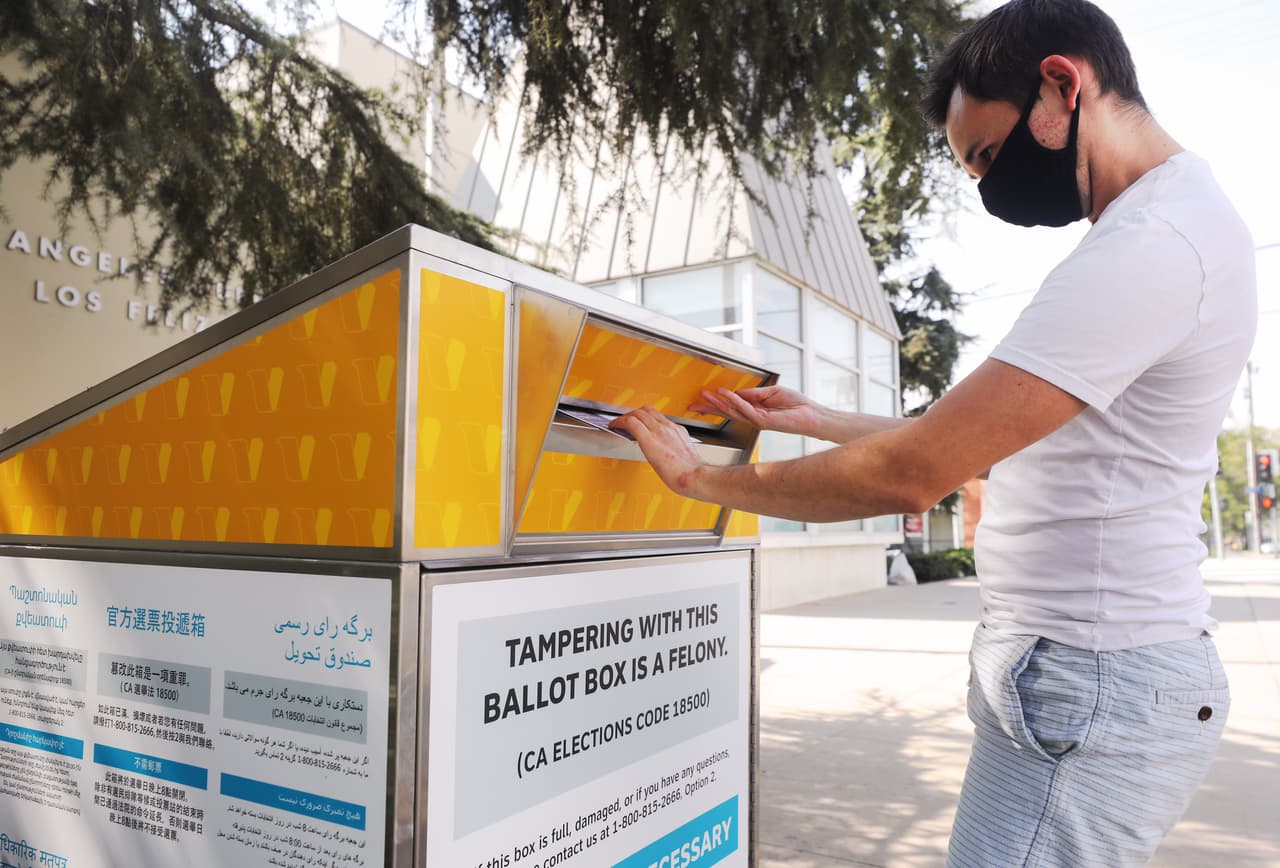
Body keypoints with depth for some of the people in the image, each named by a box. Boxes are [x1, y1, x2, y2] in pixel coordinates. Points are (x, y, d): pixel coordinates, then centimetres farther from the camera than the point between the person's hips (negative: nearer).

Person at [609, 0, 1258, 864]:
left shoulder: (1152, 242, -20)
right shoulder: (1175, 225, 15)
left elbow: (913, 474, -25)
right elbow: (980, 434, 17)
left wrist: (702, 477, -12)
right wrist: (816, 420, 15)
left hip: (1090, 691, -10)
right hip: (1082, 667, 10)